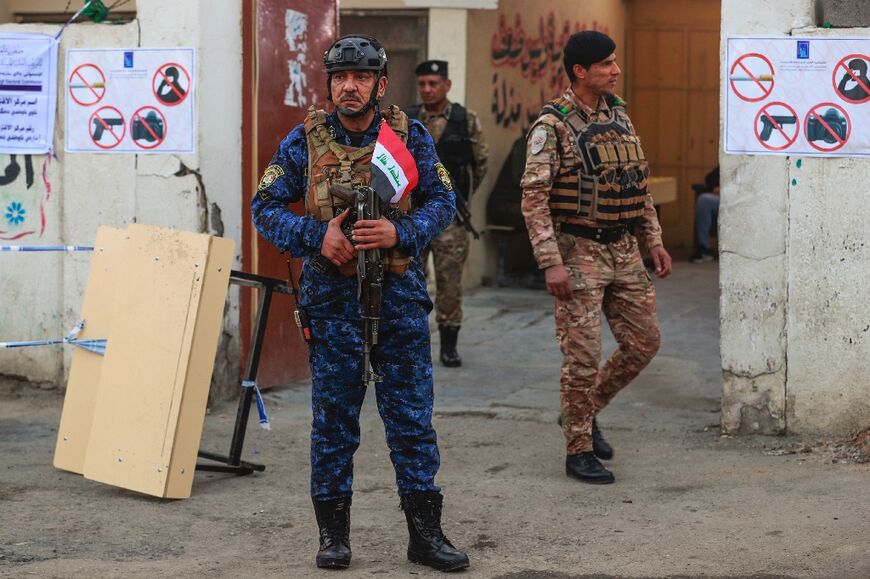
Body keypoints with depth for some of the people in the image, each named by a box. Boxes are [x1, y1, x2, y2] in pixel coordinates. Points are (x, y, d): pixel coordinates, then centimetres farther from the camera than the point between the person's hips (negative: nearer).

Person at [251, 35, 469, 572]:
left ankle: (425, 531, 12)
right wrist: (316, 236, -15)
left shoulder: (410, 136, 0)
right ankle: (333, 532, 17)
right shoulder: (304, 141, -2)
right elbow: (266, 206, 1)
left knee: (413, 417, 4)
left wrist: (400, 233, -15)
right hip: (332, 300, 0)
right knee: (333, 420, 7)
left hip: (400, 293, 1)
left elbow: (442, 200, 3)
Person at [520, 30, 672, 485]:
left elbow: (639, 184, 18)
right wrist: (551, 263, -21)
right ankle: (579, 451, 9)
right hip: (579, 253, -7)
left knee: (643, 342, 9)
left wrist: (653, 239, 13)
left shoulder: (619, 115, 10)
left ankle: (586, 412, 28)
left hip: (624, 251, 7)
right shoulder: (552, 126, -12)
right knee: (583, 355, -4)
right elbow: (534, 198, -15)